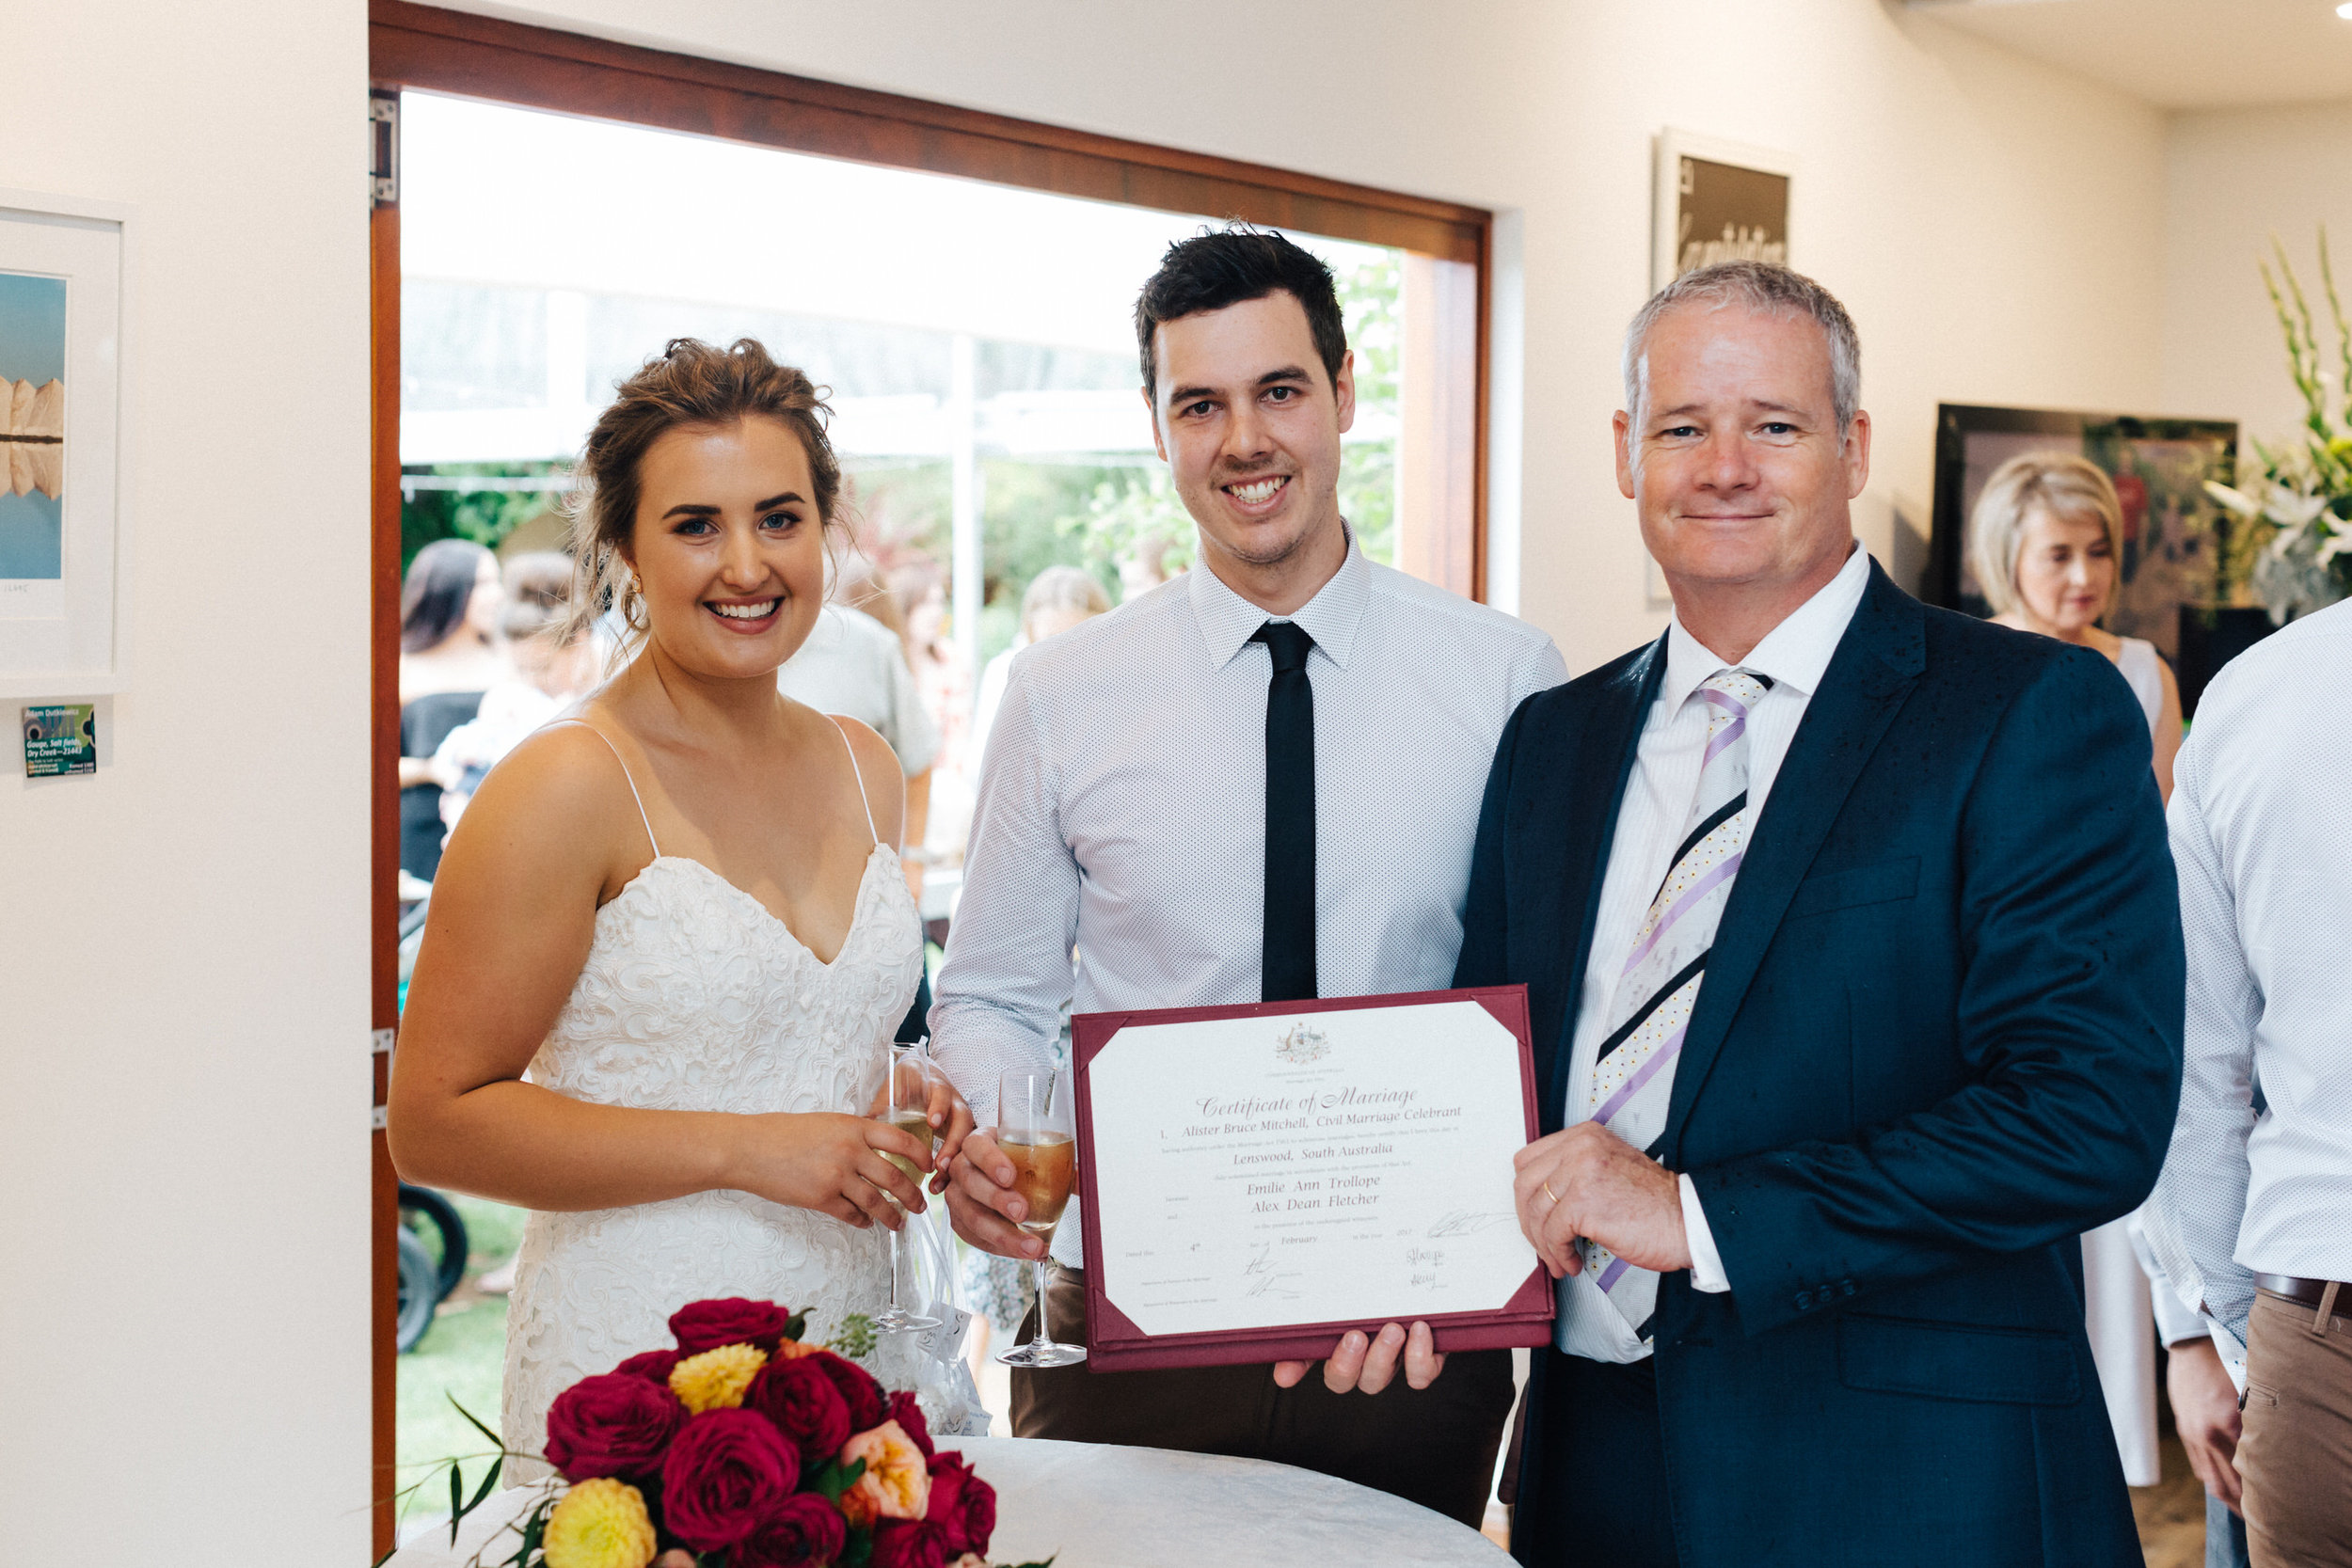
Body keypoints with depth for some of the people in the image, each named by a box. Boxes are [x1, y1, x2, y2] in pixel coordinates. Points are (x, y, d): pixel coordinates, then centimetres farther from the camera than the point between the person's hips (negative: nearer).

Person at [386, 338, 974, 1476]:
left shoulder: (863, 771, 9)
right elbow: (435, 1123, -15)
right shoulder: (567, 787, -12)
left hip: (853, 1360, 6)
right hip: (634, 1369, -6)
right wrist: (742, 1149, -18)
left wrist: (909, 1117, 2)